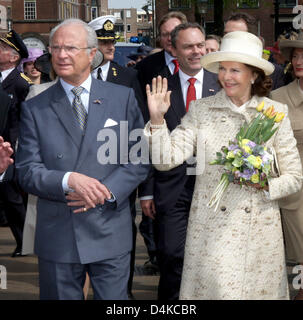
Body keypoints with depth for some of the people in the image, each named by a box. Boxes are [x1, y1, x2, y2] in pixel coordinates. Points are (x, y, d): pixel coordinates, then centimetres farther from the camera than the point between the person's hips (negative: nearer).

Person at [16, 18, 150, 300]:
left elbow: (140, 159, 2)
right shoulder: (34, 108, 2)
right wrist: (69, 180, -21)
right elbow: (27, 171, -4)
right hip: (57, 236, 0)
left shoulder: (123, 98, 3)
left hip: (111, 234, 0)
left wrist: (107, 191, -14)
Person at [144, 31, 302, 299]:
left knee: (261, 291, 6)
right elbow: (166, 160, -8)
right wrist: (157, 119, -20)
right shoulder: (201, 110, 1)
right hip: (212, 233, -1)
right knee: (216, 289, 0)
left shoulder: (275, 112, 3)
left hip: (261, 232, 1)